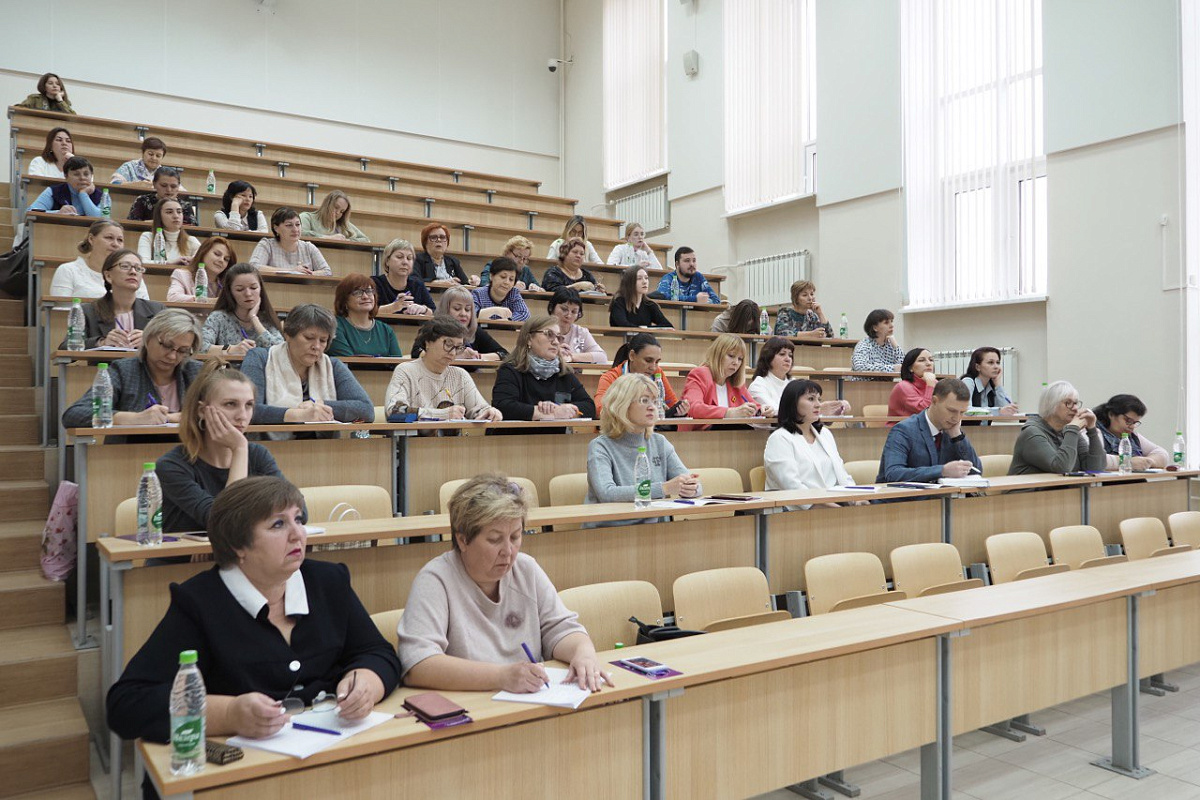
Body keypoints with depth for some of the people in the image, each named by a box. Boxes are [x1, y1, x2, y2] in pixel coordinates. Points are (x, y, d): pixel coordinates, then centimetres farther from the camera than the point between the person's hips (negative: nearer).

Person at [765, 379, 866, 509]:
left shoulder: (825, 434, 24)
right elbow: (791, 486, -14)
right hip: (802, 511, -7)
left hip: (835, 506, 7)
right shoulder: (779, 439, -3)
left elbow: (841, 475, 20)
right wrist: (826, 504, -23)